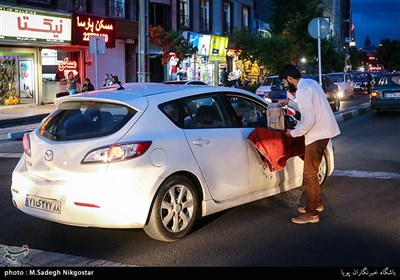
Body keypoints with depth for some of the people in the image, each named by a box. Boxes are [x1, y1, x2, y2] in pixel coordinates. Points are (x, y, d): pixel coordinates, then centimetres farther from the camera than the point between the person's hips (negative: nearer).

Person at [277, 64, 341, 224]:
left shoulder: (302, 91, -21)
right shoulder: (311, 83, 10)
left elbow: (308, 121, -26)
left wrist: (293, 133, -12)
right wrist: (289, 103, 20)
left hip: (317, 134, -10)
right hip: (324, 131, 10)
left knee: (309, 174, -3)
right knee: (312, 171, 21)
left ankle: (312, 213, 3)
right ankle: (317, 203, 33)